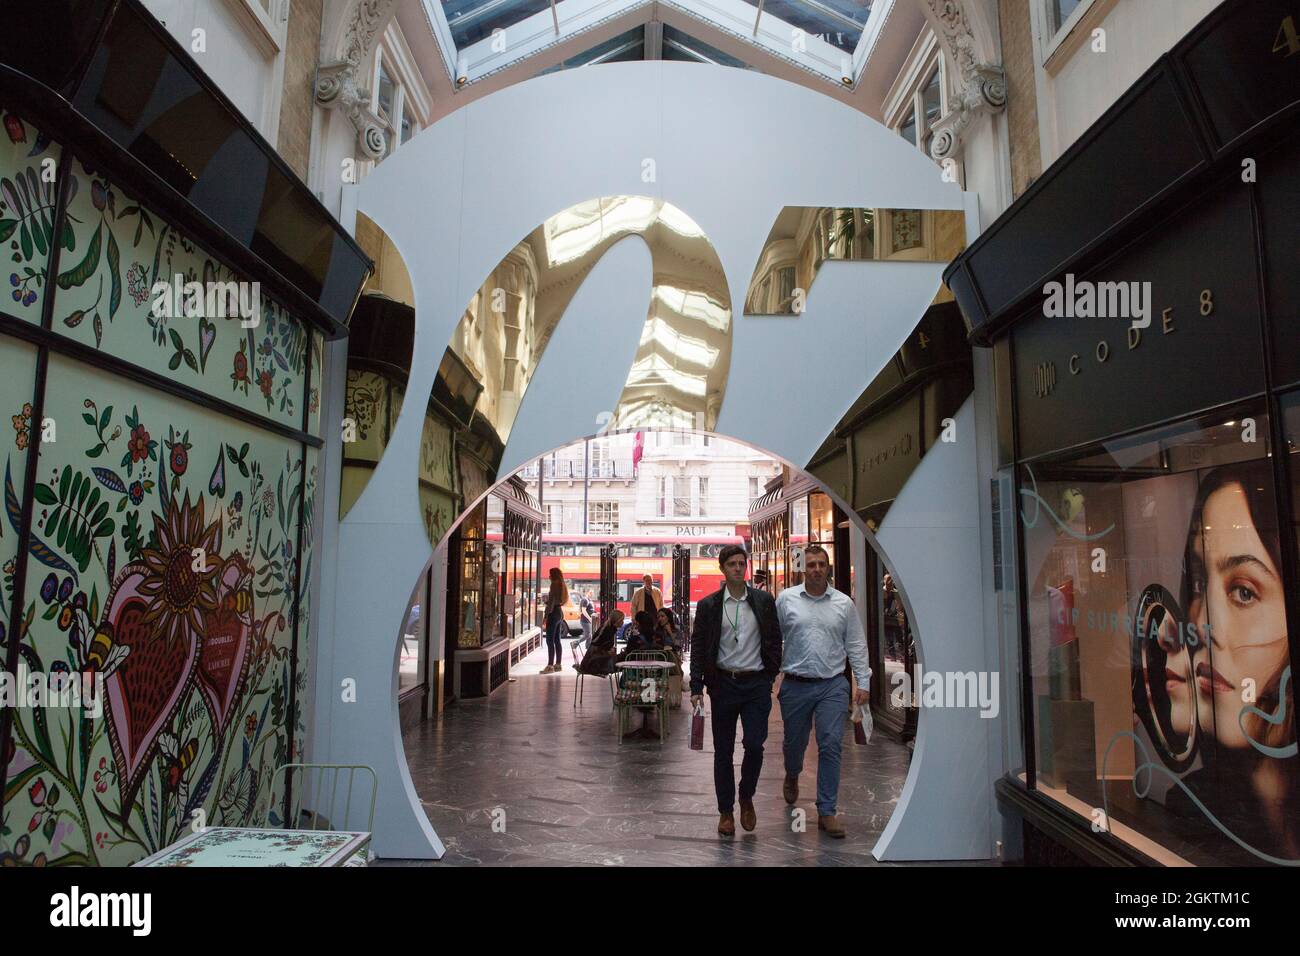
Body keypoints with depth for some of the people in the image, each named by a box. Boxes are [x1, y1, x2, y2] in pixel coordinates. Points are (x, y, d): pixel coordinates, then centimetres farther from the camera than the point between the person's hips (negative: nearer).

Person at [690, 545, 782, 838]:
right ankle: (726, 811, 23)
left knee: (754, 745, -6)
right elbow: (698, 647, 1)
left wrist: (771, 676, 1)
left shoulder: (764, 601, 2)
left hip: (756, 683, 0)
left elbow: (774, 640, 7)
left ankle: (746, 797, 21)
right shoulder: (708, 605, 0)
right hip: (724, 683, 0)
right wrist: (697, 687, -5)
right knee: (723, 751, 7)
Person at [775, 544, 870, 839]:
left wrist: (863, 682, 2)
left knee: (830, 746, -4)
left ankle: (826, 812, 7)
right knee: (794, 742, 16)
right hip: (795, 685, 0)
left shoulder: (844, 603, 3)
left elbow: (856, 645, 7)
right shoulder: (786, 599, -1)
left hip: (833, 685, 0)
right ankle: (792, 776, 49)